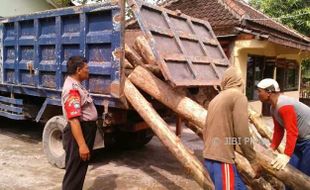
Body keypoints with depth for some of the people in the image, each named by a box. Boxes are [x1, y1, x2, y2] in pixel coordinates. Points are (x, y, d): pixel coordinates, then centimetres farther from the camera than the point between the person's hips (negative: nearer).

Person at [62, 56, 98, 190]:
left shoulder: (75, 84, 12)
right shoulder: (72, 89, -23)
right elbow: (74, 120, -30)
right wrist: (82, 144, -32)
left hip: (85, 130, 11)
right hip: (79, 133, -11)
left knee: (80, 170, 23)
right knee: (74, 172, 2)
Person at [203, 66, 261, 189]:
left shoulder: (216, 99, 16)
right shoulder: (238, 96, -7)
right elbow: (242, 133, -14)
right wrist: (253, 161, -5)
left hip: (209, 158, 8)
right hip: (222, 160, -8)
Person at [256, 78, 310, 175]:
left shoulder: (284, 105, -28)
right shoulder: (273, 108, 4)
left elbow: (292, 132, -32)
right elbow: (278, 131, 6)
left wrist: (287, 155, -34)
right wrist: (272, 148, 0)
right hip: (300, 139, 9)